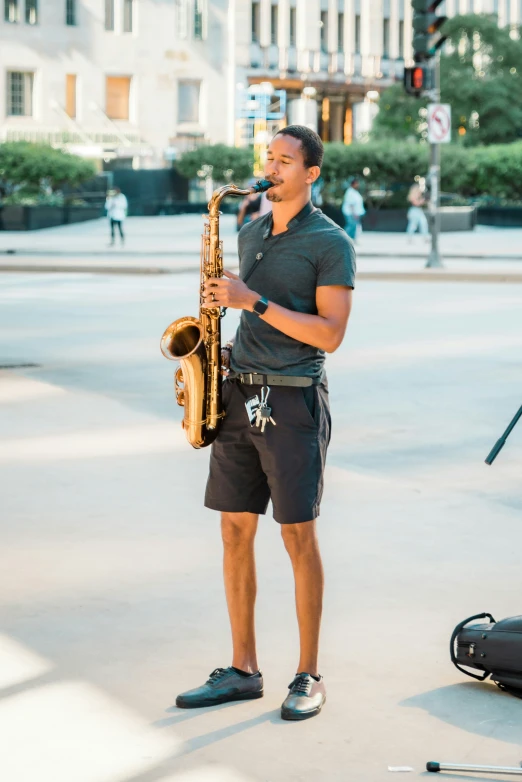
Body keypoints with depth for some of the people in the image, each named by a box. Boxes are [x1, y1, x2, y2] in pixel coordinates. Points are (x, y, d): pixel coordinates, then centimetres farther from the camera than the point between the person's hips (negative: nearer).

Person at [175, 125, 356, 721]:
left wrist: (251, 301, -18)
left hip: (293, 403, -6)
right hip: (240, 396, 7)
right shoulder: (250, 234, 14)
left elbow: (329, 335, -14)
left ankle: (309, 676, 9)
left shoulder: (330, 243, -6)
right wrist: (224, 351, 6)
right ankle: (242, 671, 15)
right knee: (235, 532, 6)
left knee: (298, 536, -2)